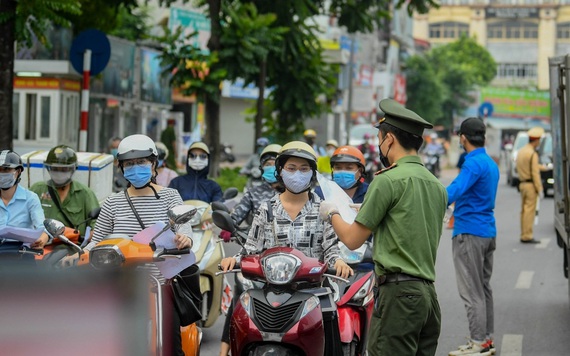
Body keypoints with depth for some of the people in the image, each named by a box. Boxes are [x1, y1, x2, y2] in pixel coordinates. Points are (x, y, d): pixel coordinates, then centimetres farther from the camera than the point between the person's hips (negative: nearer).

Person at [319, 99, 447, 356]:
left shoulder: (388, 180, -9)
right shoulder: (437, 186, 15)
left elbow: (352, 239, -7)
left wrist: (332, 213, 14)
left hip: (399, 294, -8)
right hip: (430, 294, 8)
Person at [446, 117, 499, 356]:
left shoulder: (473, 164, -17)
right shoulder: (491, 164, 14)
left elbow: (454, 191, -33)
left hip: (469, 233, -9)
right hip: (488, 231, 10)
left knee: (471, 291, -5)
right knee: (483, 288, 15)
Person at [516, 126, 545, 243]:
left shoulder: (521, 151, 12)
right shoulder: (533, 154, -16)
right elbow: (535, 173, -19)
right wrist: (539, 188, -15)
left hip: (522, 184, 9)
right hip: (531, 185, -9)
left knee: (524, 210, 12)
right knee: (530, 210, -6)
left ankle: (524, 235, 16)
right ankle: (527, 236, -7)